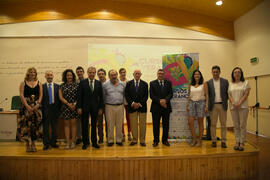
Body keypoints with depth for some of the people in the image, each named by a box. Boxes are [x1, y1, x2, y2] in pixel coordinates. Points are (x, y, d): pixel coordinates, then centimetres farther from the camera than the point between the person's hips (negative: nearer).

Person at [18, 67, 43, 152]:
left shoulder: (39, 83, 11)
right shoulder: (23, 83, 6)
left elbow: (41, 95, 5)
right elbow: (21, 95, -3)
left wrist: (38, 104, -10)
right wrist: (27, 105, -14)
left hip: (36, 106, 1)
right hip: (26, 106, -1)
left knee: (35, 125, 2)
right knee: (26, 125, -3)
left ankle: (33, 145, 14)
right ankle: (29, 146, 7)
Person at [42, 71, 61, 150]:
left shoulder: (57, 86, 7)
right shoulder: (42, 86, 2)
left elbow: (59, 98, 6)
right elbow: (40, 98, -1)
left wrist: (59, 108, -1)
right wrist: (41, 108, -8)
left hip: (55, 108, 2)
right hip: (45, 109, -2)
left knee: (54, 127, 9)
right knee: (45, 127, 5)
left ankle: (53, 142, 22)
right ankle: (46, 143, 17)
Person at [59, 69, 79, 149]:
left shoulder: (76, 85, 3)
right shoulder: (62, 85, 6)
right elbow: (60, 97, 1)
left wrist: (74, 104, -10)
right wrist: (68, 104, -9)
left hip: (74, 107, -1)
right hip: (65, 107, 1)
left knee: (73, 124, 1)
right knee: (67, 124, 4)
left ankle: (73, 142, 10)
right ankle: (68, 143, 8)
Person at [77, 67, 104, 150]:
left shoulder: (98, 83, 3)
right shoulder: (82, 83, -1)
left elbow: (101, 96, 4)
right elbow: (80, 96, -3)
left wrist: (100, 108, 0)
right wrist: (79, 107, -8)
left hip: (95, 107, 1)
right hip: (85, 107, -1)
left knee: (94, 125, 10)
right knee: (84, 125, 7)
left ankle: (94, 142, 22)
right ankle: (85, 142, 21)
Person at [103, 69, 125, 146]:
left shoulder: (122, 84, 7)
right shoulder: (105, 85, 1)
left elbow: (124, 95, 12)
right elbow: (103, 96, 6)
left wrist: (122, 103, 8)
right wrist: (105, 105, 8)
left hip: (120, 106, 2)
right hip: (109, 107, -2)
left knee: (119, 124, 6)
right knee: (110, 124, 2)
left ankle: (119, 140, 18)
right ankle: (110, 140, 14)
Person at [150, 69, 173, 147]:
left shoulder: (168, 83, 9)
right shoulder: (152, 83, 4)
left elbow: (170, 94, 0)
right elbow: (152, 95, -4)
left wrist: (165, 100, -18)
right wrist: (159, 101, -16)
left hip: (166, 107, 2)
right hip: (156, 107, -1)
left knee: (166, 125, 8)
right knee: (156, 125, 4)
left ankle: (165, 140, 22)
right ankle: (156, 140, 17)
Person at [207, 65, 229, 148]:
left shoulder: (225, 81, 5)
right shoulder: (208, 82, 4)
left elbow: (228, 93, 6)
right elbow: (207, 95, 5)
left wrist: (225, 102, -2)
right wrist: (208, 105, -2)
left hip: (222, 105, 0)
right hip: (213, 106, 0)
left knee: (223, 124, 4)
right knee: (213, 124, 5)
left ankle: (223, 141, 12)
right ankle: (214, 140, 14)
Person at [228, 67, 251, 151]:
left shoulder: (245, 83, 4)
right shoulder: (230, 84, 12)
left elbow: (246, 94, -4)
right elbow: (229, 95, 6)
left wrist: (239, 103, -15)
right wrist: (233, 103, -11)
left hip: (243, 106, -2)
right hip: (233, 107, 3)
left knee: (242, 125, -2)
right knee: (236, 126, 6)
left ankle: (242, 143, 5)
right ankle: (237, 142, 13)